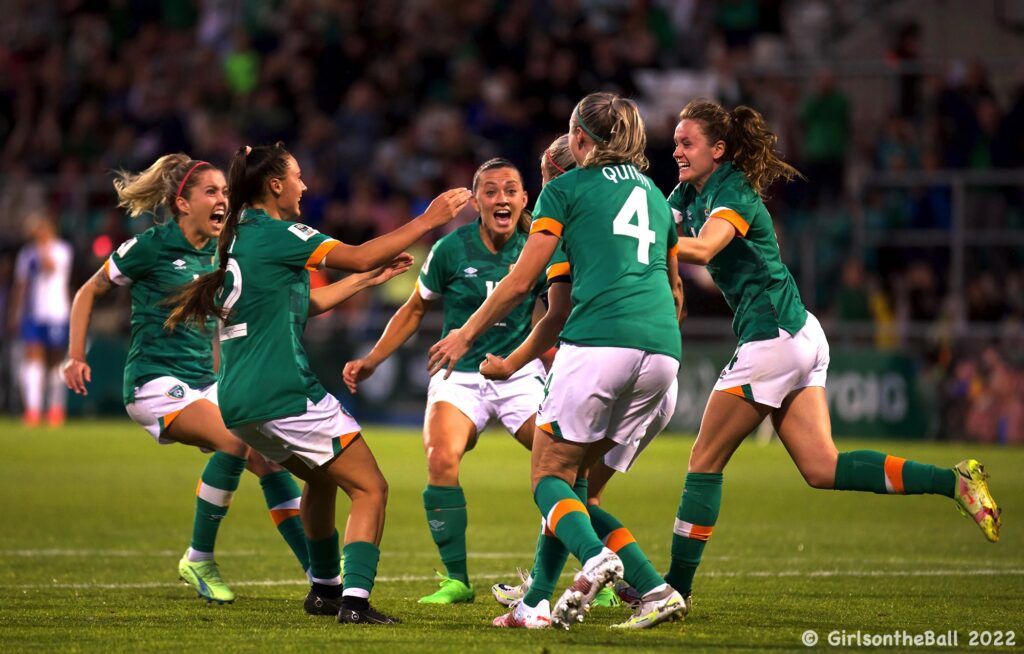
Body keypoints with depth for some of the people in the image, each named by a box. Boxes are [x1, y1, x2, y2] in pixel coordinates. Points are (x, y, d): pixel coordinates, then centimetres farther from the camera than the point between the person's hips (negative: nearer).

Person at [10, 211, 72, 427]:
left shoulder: (62, 251, -2)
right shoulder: (26, 253, 9)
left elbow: (50, 267, -23)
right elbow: (20, 285, 12)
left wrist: (43, 244, -24)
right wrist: (15, 313, 9)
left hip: (56, 314, -2)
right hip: (32, 314, 2)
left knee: (55, 360, 7)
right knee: (33, 357, -11)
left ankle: (56, 407, 23)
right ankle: (32, 409, -19)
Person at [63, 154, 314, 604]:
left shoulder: (220, 252, 9)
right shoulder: (150, 246, -7)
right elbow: (89, 292, 4)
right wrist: (76, 358, -1)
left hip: (203, 381, 7)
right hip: (154, 381, -7)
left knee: (271, 461, -8)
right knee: (235, 440, -29)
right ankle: (198, 560, -15)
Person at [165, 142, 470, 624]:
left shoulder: (240, 237, 18)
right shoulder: (274, 233, -9)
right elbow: (357, 256, -12)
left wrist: (370, 278, 28)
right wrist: (426, 222, -4)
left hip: (239, 401, 9)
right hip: (284, 394, -9)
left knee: (322, 479, 30)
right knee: (370, 489, -5)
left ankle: (324, 588, 37)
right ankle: (354, 599, -17)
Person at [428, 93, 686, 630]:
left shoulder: (567, 188, 9)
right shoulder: (654, 195, 26)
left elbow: (520, 281, 6)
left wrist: (466, 335, 17)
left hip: (599, 340, -6)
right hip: (662, 350, 6)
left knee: (549, 474, 3)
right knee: (573, 475, 13)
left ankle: (594, 558, -28)